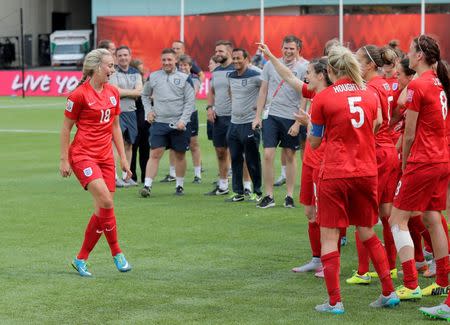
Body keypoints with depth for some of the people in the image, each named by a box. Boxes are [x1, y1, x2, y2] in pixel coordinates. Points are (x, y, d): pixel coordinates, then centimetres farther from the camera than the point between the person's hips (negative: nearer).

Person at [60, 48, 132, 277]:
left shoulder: (113, 93, 10)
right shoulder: (79, 94, -9)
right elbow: (66, 128, -4)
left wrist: (123, 157, 15)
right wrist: (64, 160, -6)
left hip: (105, 157, 7)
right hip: (82, 155, -7)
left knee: (103, 210, 1)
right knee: (106, 201, -20)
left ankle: (81, 259, 13)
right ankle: (116, 253, -5)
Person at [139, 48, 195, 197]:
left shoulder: (184, 78, 1)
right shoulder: (153, 77, 7)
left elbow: (190, 101, -1)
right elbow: (145, 95, 22)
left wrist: (183, 120, -10)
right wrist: (148, 111, 7)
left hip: (179, 124, -1)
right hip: (159, 122, 1)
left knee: (180, 155, 7)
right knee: (155, 154, -7)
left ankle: (179, 185, 20)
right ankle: (147, 186, -9)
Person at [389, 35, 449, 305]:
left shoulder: (417, 86, -14)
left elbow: (410, 134, -10)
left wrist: (404, 163, 1)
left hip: (423, 162, -8)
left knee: (398, 220, -3)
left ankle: (411, 285, -7)